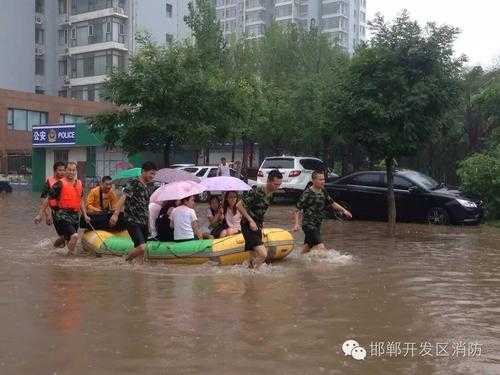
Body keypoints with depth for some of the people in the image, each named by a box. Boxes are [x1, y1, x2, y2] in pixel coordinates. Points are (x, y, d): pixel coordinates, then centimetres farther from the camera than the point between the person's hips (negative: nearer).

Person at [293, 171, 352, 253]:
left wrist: (344, 210, 16)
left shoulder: (323, 192, 9)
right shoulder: (307, 194, -14)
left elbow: (332, 203, 23)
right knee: (320, 246, -17)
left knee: (308, 247, 15)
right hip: (309, 225, -8)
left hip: (317, 225, 8)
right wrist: (296, 224, -24)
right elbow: (297, 210, -14)